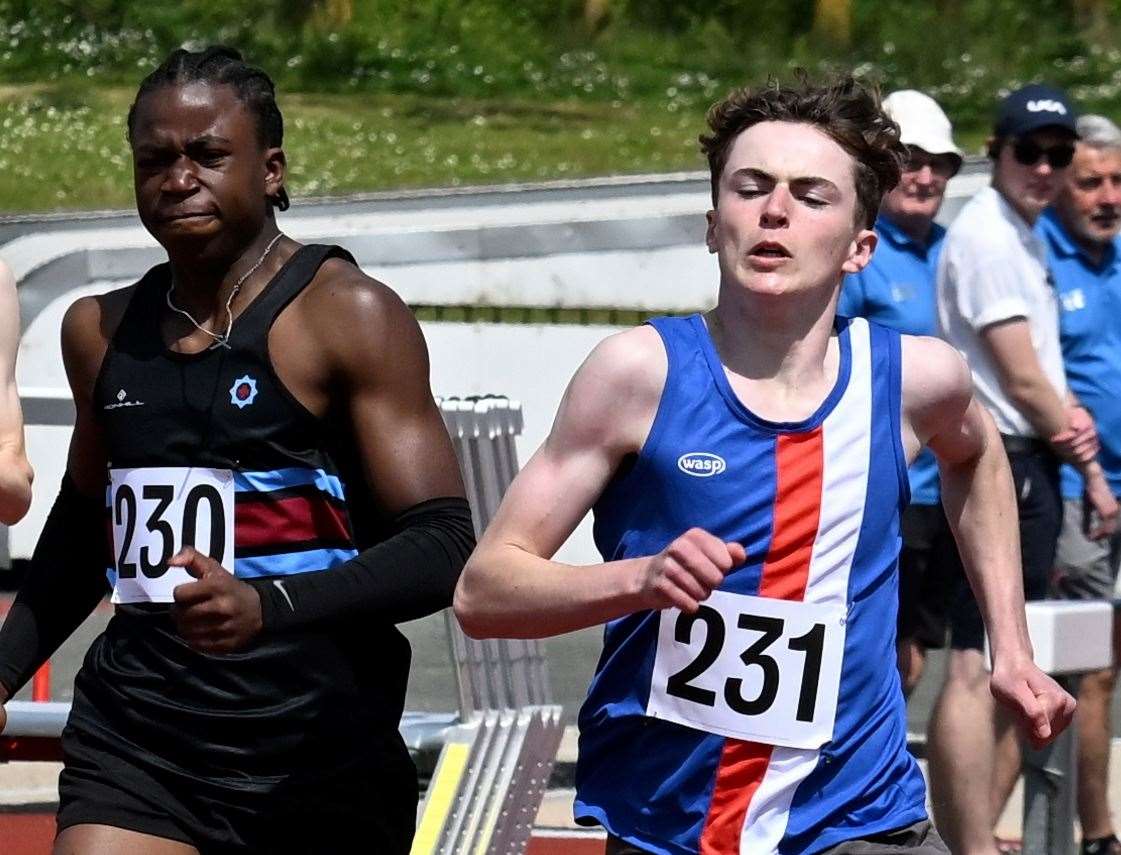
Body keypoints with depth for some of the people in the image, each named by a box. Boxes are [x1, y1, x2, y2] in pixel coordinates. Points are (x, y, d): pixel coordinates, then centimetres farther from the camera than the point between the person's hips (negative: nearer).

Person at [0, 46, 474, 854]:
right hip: (136, 735, 4)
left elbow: (443, 550, -14)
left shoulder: (348, 319, -7)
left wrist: (269, 606, -28)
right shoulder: (100, 332, 12)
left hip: (317, 744, -4)